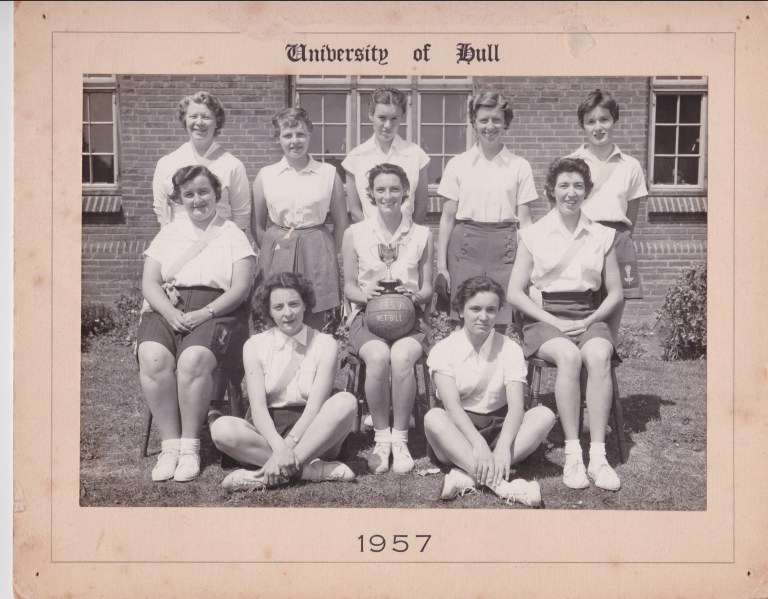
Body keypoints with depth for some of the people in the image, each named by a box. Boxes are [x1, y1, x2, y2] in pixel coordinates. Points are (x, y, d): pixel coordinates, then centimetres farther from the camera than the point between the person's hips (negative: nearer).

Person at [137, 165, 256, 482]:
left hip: (216, 311, -3)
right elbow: (149, 283, 10)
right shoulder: (168, 234, 21)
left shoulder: (233, 235, 12)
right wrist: (171, 313, -11)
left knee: (194, 359, -34)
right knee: (153, 358, -29)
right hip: (167, 310, 3)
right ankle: (170, 445, -20)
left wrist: (205, 313, -15)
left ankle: (190, 446, -21)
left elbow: (241, 287, 0)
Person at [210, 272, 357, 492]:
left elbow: (315, 404, -12)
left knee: (346, 401, -29)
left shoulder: (324, 344, -1)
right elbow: (258, 407, -9)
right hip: (269, 431, 1)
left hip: (312, 435, 0)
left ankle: (265, 475, -32)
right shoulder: (254, 346, 2)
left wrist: (288, 446, -27)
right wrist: (279, 446, -28)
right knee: (222, 428, -27)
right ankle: (314, 469, -30)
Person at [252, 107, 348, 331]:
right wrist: (275, 249, 5)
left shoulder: (329, 174, 3)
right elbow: (257, 226, 12)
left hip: (317, 254, 0)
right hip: (277, 252, 1)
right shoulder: (265, 176, 5)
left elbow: (341, 223, 10)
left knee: (315, 327, 2)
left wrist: (330, 255, 7)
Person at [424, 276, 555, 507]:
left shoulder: (510, 349, 1)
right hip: (459, 431, -2)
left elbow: (516, 406, -12)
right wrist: (477, 444, -34)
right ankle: (500, 484, -44)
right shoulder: (444, 349, -3)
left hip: (498, 427, 2)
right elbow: (452, 405, -17)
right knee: (433, 417, -33)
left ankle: (467, 474, -35)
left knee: (544, 415, -24)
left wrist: (503, 447, -32)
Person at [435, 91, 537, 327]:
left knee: (499, 325, -2)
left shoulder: (520, 166, 7)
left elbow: (524, 220, 8)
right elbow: (447, 217, 8)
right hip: (466, 244, 0)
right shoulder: (458, 164, 8)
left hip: (505, 247, 0)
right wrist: (441, 265, 4)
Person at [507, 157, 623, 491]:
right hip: (544, 316, -2)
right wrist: (553, 322, -9)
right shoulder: (534, 235, 6)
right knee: (569, 356, -34)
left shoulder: (601, 236, 12)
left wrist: (589, 321, -5)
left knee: (599, 356, -32)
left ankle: (598, 456, -31)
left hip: (589, 316, 2)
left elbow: (615, 292, 13)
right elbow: (515, 292, 2)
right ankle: (573, 454, -28)